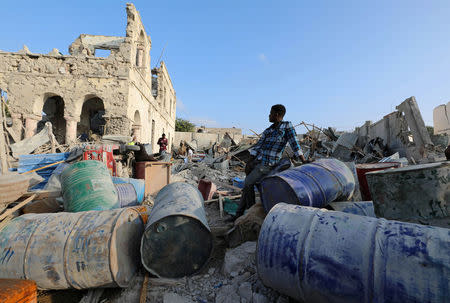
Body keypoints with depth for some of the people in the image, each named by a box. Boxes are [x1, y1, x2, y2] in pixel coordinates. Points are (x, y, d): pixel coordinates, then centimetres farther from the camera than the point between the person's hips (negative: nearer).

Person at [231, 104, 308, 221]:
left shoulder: (287, 126, -5)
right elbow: (258, 146, 6)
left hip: (268, 165, -7)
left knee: (248, 184, -10)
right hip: (257, 161, 7)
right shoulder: (268, 130, 12)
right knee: (247, 185, 8)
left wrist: (304, 161, -8)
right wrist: (249, 162, -2)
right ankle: (239, 214, 18)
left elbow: (294, 144, -7)